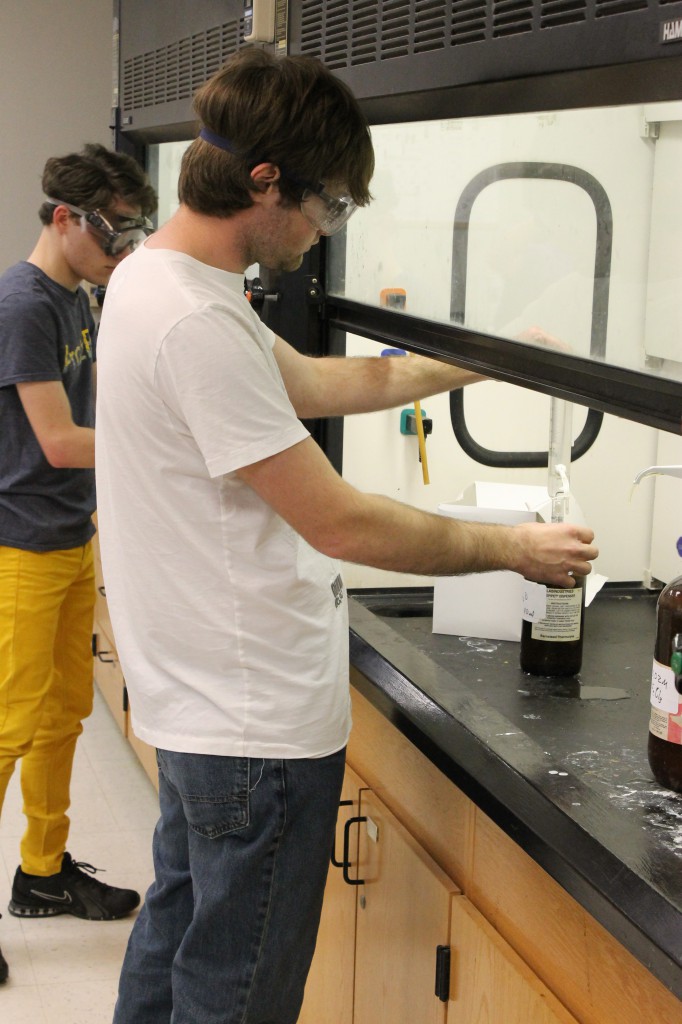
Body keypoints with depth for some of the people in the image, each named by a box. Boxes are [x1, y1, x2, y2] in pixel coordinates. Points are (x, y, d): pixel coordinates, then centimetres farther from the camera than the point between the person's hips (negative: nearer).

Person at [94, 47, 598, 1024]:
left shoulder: (154, 278, 7)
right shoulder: (197, 321, -26)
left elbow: (321, 382, 16)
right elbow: (338, 522, -23)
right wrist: (514, 548, -11)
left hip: (198, 704, 10)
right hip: (259, 723, -10)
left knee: (175, 941, 25)